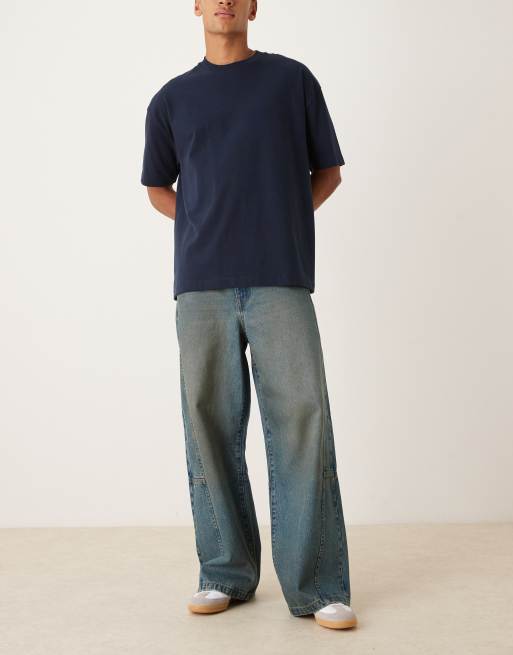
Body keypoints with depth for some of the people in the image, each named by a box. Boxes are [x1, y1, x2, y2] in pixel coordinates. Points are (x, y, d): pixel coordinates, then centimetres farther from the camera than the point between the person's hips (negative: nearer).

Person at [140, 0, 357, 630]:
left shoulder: (292, 80, 12)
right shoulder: (172, 98, 16)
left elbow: (327, 170, 18)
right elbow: (158, 188, 25)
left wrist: (278, 221, 3)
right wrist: (211, 228, 8)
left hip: (281, 279, -1)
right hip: (202, 285, 2)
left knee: (300, 418, -8)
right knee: (210, 424, 2)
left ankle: (316, 586, -2)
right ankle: (225, 573, 13)